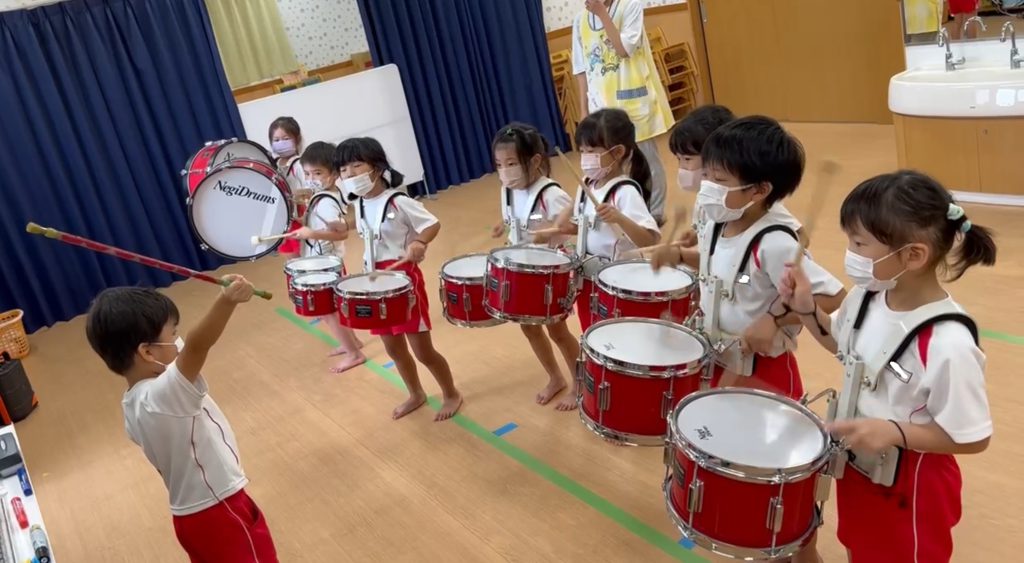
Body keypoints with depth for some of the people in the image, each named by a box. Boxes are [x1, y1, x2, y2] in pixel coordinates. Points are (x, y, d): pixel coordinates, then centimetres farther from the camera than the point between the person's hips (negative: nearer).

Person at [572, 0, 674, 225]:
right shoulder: (580, 19, 6)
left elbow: (625, 49, -17)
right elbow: (581, 68, 8)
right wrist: (584, 109, 5)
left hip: (633, 99, -3)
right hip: (601, 104, 3)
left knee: (647, 160, 7)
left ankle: (654, 213, 21)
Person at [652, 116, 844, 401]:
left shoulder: (774, 243, -29)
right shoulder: (716, 225, -5)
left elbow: (834, 297, -28)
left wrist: (774, 318, -31)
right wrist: (680, 255, 2)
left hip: (761, 373, -7)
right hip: (715, 361, 8)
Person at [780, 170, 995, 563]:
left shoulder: (948, 344, -34)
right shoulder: (867, 296, -13)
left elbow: (973, 438, -23)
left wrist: (895, 433, -33)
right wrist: (806, 310, -8)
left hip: (909, 492, -6)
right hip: (856, 468, 6)